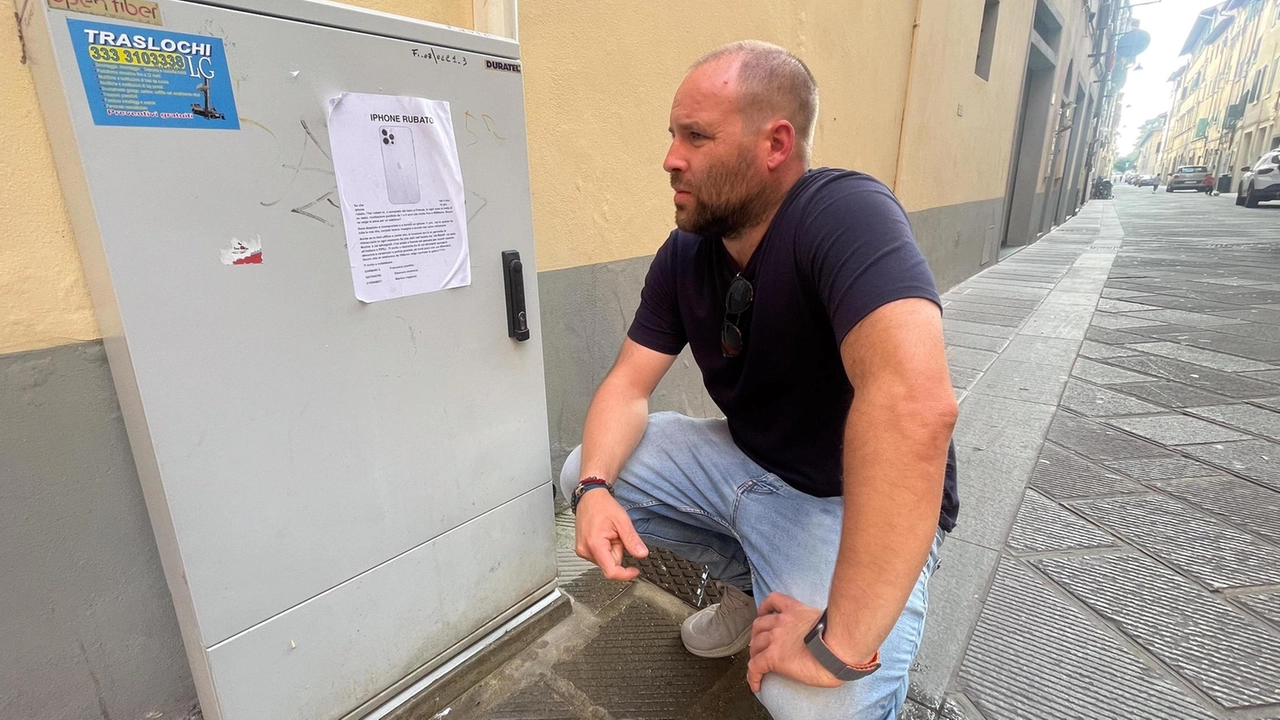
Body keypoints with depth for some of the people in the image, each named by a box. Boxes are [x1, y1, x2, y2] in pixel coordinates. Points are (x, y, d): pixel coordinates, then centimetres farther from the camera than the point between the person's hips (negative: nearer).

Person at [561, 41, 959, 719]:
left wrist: (840, 641, -39)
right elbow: (629, 384, -2)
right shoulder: (684, 252, -5)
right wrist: (595, 488, -21)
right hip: (747, 465, 7)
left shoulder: (845, 214, -28)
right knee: (586, 470, 0)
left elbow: (914, 401, -43)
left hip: (860, 502, -6)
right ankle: (751, 578, 15)